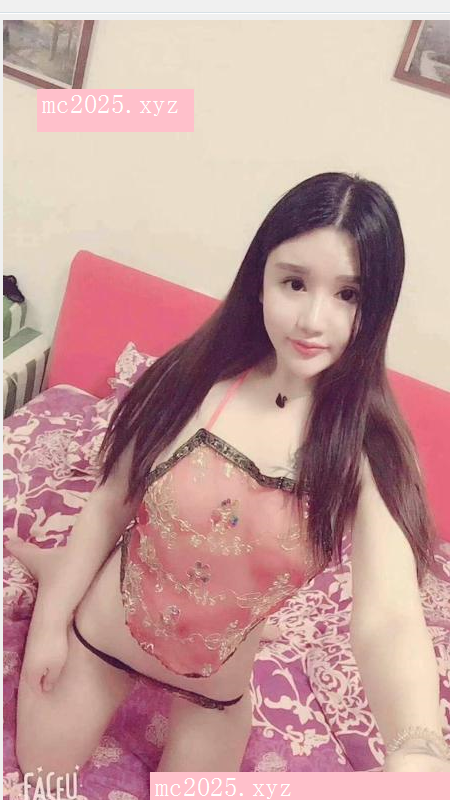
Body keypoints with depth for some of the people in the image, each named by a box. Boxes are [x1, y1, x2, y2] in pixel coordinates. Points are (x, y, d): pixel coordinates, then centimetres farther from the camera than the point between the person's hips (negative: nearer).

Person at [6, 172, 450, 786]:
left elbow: (390, 619, -35)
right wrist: (51, 620, -2)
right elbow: (110, 502, -10)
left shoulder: (366, 449, -24)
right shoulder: (197, 377, -22)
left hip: (217, 685, 1)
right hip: (99, 635, 0)